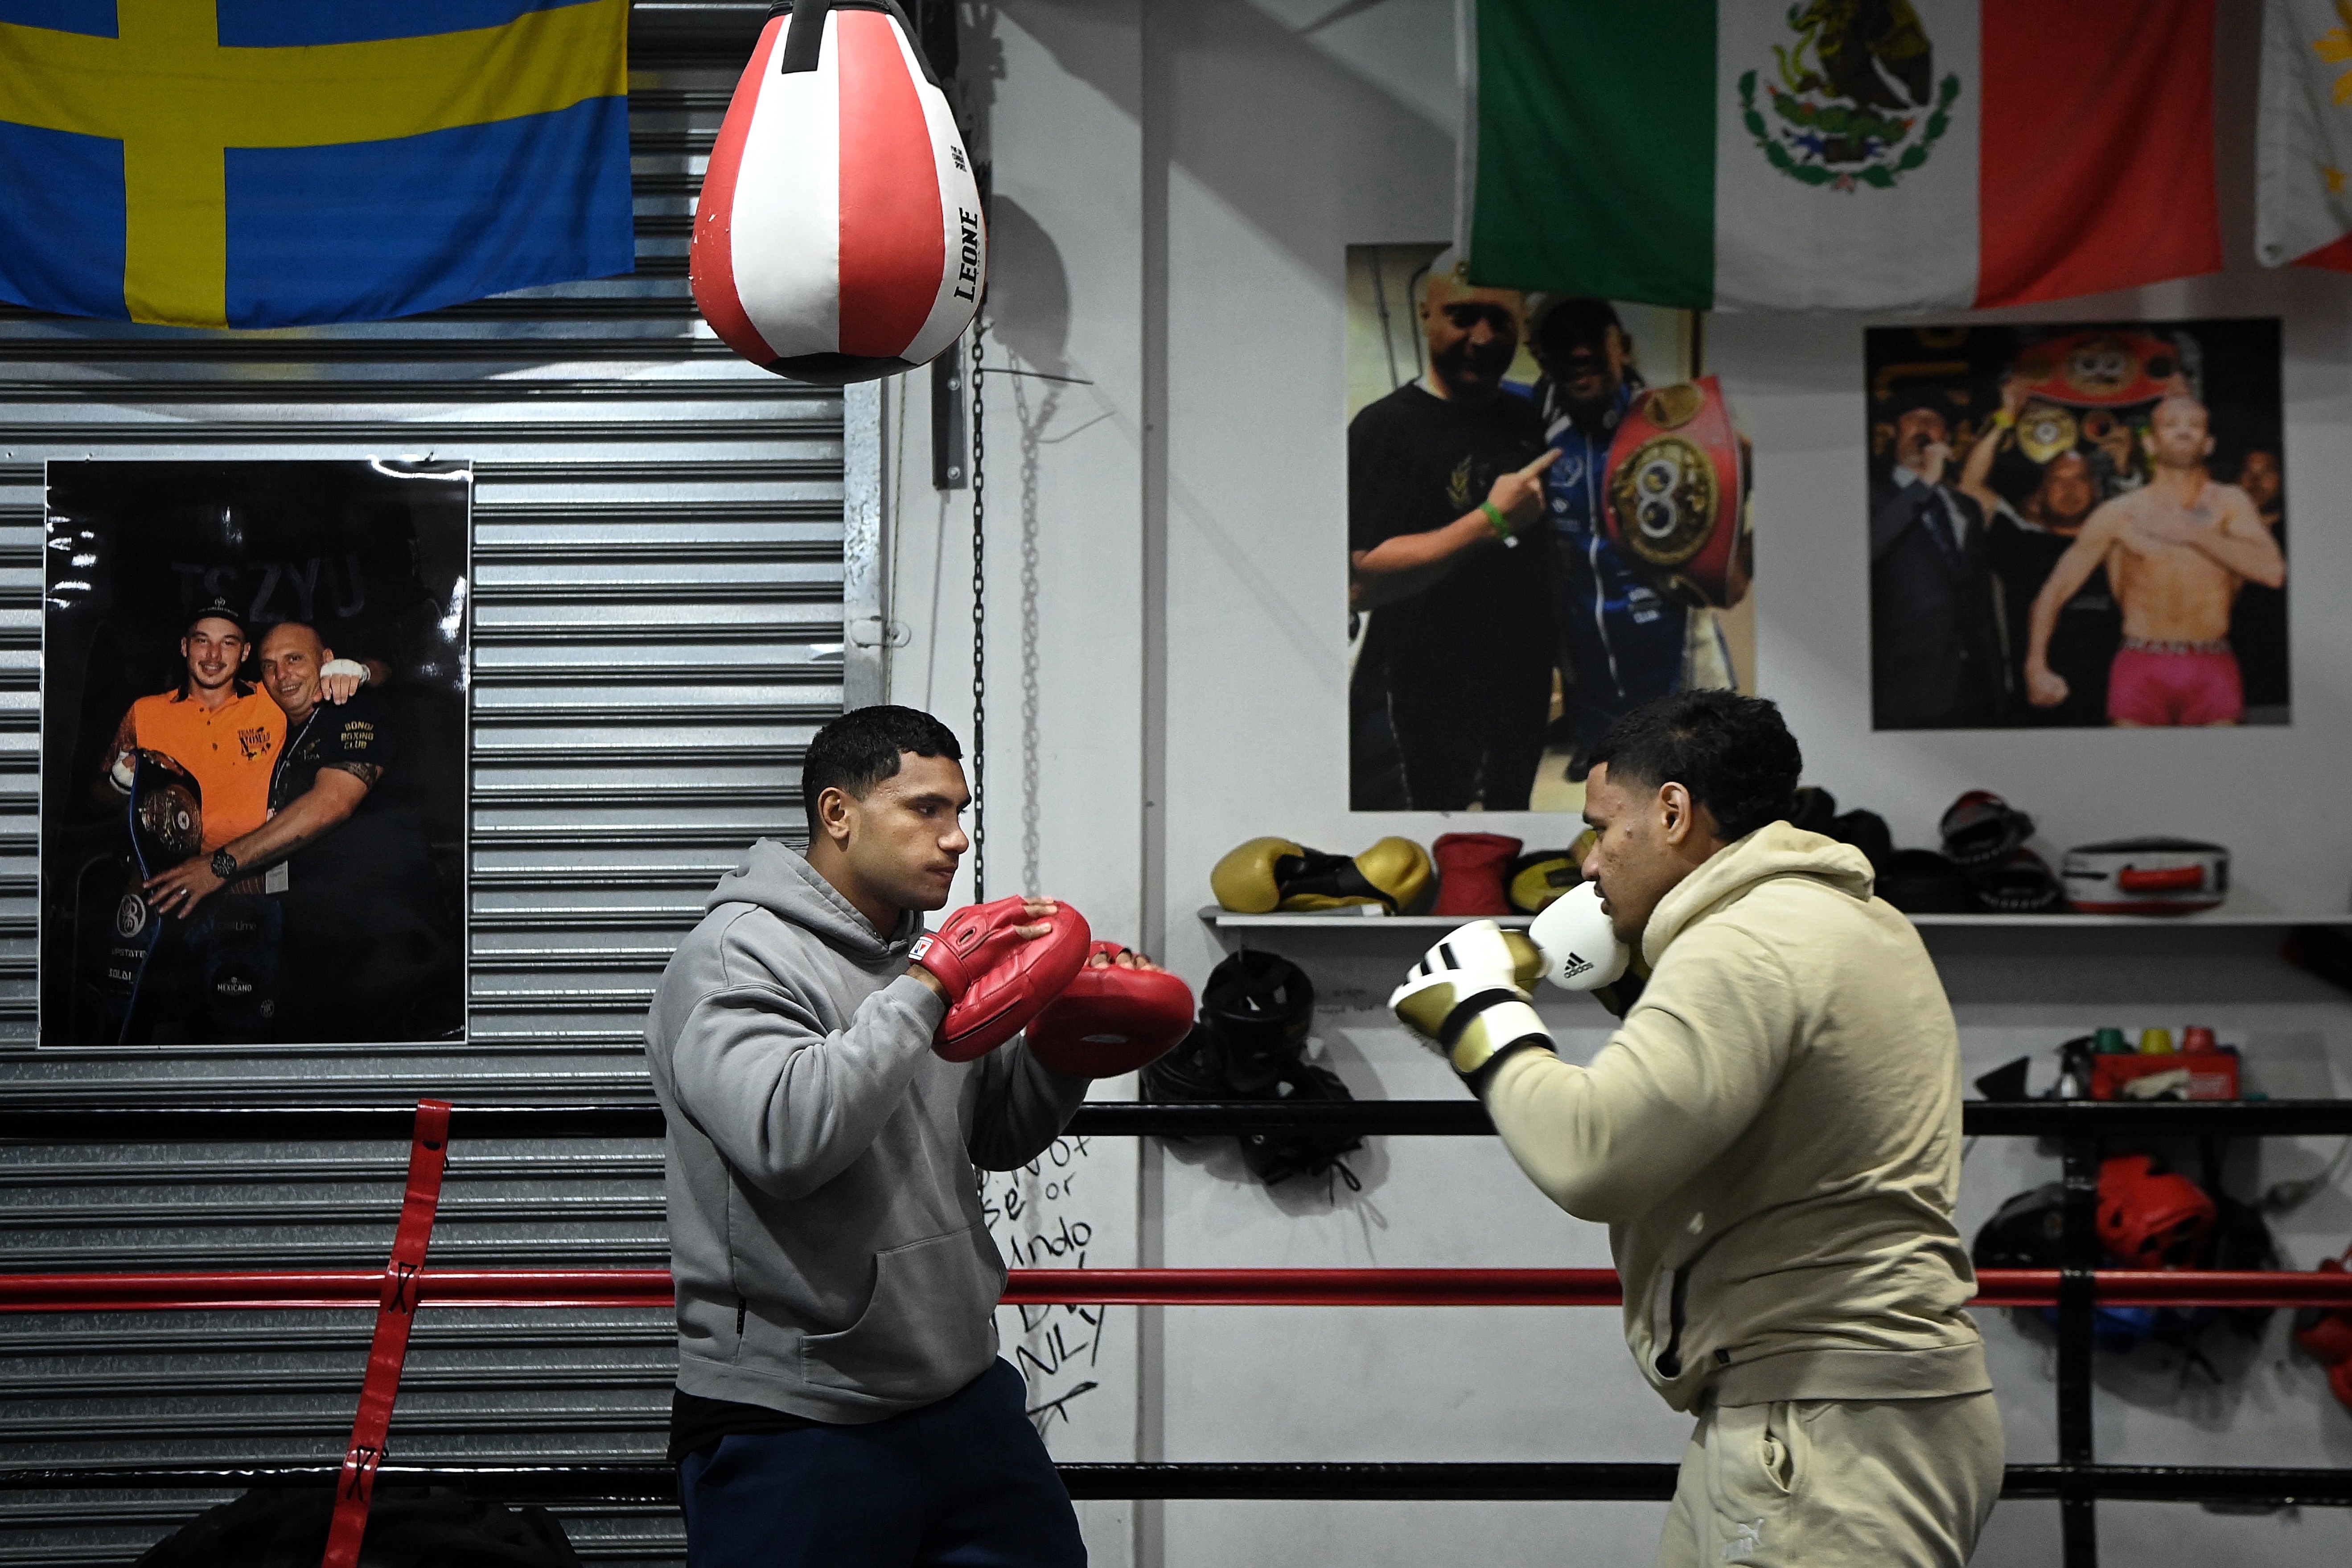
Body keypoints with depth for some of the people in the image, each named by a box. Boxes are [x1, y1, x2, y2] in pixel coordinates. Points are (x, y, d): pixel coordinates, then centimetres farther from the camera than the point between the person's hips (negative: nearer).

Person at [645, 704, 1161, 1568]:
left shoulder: (919, 958, 13)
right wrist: (925, 990, -24)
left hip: (964, 1395, 8)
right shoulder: (734, 960, -12)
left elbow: (998, 1135, 20)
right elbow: (786, 1136, -28)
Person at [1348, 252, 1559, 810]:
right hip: (1429, 703, -7)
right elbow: (1361, 582, -28)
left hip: (1525, 691, 7)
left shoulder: (1527, 418, 6)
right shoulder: (1387, 427, -17)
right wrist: (1491, 522, -30)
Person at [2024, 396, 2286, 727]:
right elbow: (2053, 592, 7)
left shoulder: (2228, 503, 6)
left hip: (2212, 672, 0)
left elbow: (2273, 571, -9)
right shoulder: (2119, 514, 5)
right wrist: (2036, 667, -5)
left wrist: (2196, 534, -9)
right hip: (2141, 670, 0)